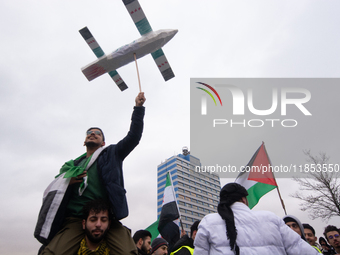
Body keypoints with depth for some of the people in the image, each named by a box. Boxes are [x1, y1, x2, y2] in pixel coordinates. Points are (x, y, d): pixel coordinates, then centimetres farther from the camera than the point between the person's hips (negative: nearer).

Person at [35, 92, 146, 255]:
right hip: (74, 219, 2)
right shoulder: (73, 165, 30)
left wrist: (138, 107, 5)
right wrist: (67, 181, 4)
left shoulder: (111, 154, 22)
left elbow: (133, 136, 12)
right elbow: (54, 190, 28)